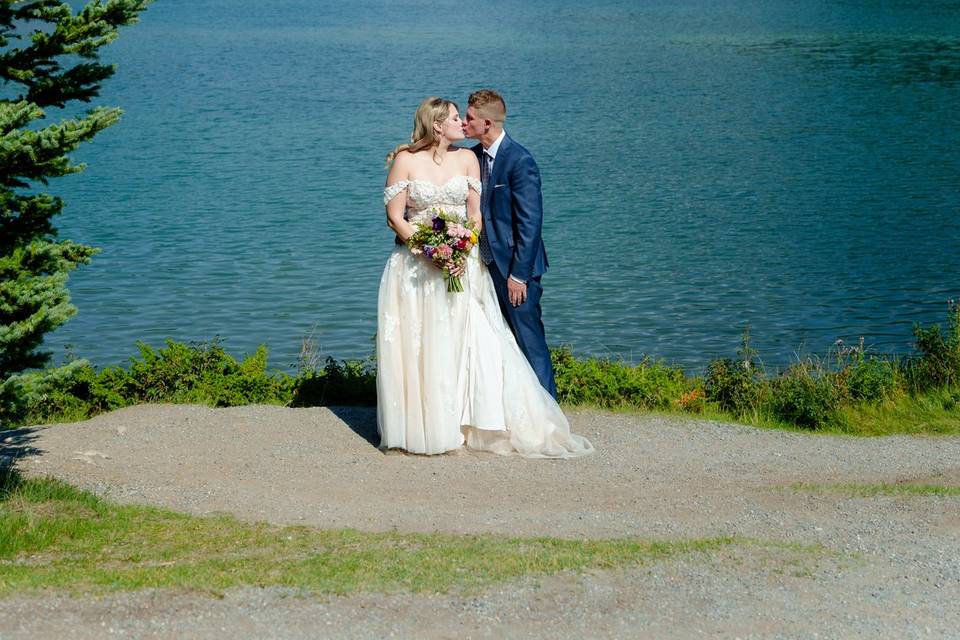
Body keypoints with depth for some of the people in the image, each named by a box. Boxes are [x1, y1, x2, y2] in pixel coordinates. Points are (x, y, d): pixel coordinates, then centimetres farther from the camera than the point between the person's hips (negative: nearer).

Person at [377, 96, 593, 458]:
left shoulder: (467, 159, 4)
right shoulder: (405, 161, -4)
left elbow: (475, 215, 3)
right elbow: (395, 217, -6)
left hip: (461, 263, 2)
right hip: (416, 266, -2)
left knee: (470, 344, -5)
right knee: (417, 348, 0)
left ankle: (464, 424, 1)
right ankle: (420, 427, 8)